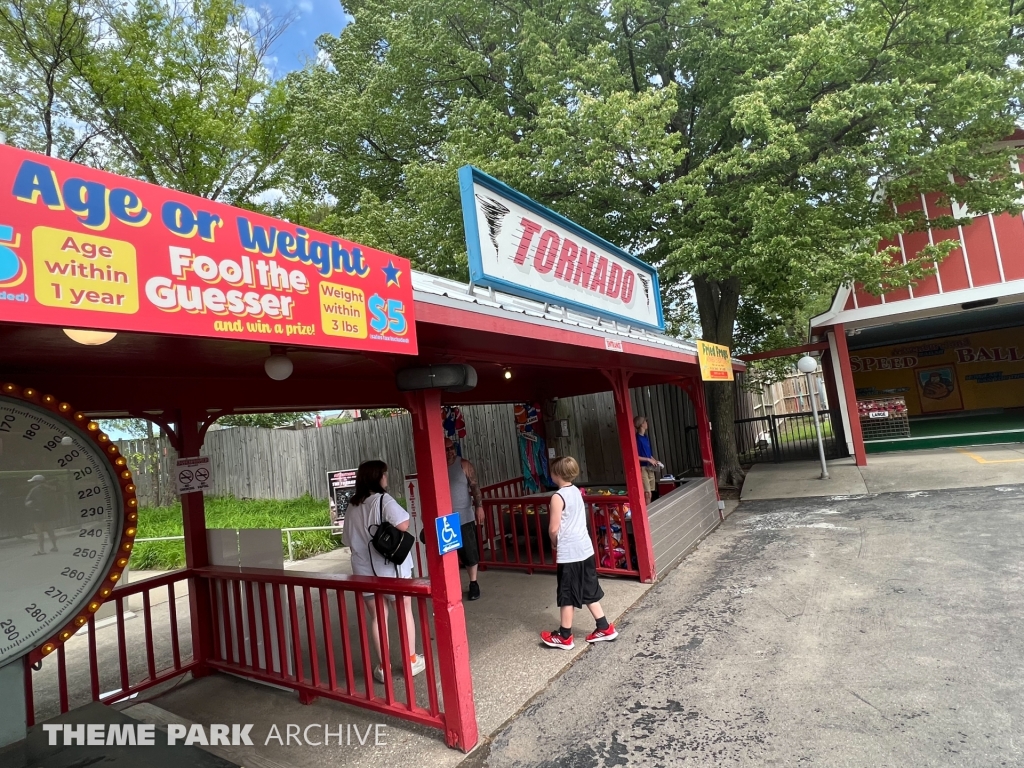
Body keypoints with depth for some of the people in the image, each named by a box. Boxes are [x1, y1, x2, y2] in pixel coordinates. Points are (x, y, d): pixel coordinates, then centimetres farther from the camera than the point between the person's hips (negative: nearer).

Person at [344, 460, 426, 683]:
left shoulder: (352, 506, 6)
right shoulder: (383, 500, -14)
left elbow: (349, 539, 14)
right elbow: (403, 525, -26)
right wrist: (391, 529, -5)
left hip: (365, 569, 5)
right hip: (391, 566, -4)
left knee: (377, 617, 12)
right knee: (405, 610, 12)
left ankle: (383, 666, 18)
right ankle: (411, 660, 22)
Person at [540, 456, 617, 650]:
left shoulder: (558, 497, -17)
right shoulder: (576, 491, 8)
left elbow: (554, 529, -16)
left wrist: (555, 543, 3)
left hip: (569, 553, -8)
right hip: (585, 548, 8)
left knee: (567, 595, 5)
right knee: (589, 592, 19)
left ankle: (564, 637, 17)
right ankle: (604, 628, 26)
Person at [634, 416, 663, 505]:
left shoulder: (646, 437, 13)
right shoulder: (637, 438, -14)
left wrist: (655, 460, 7)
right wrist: (649, 460, -15)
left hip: (650, 468, 9)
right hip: (642, 468, -8)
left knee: (649, 493, 10)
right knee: (647, 493, -10)